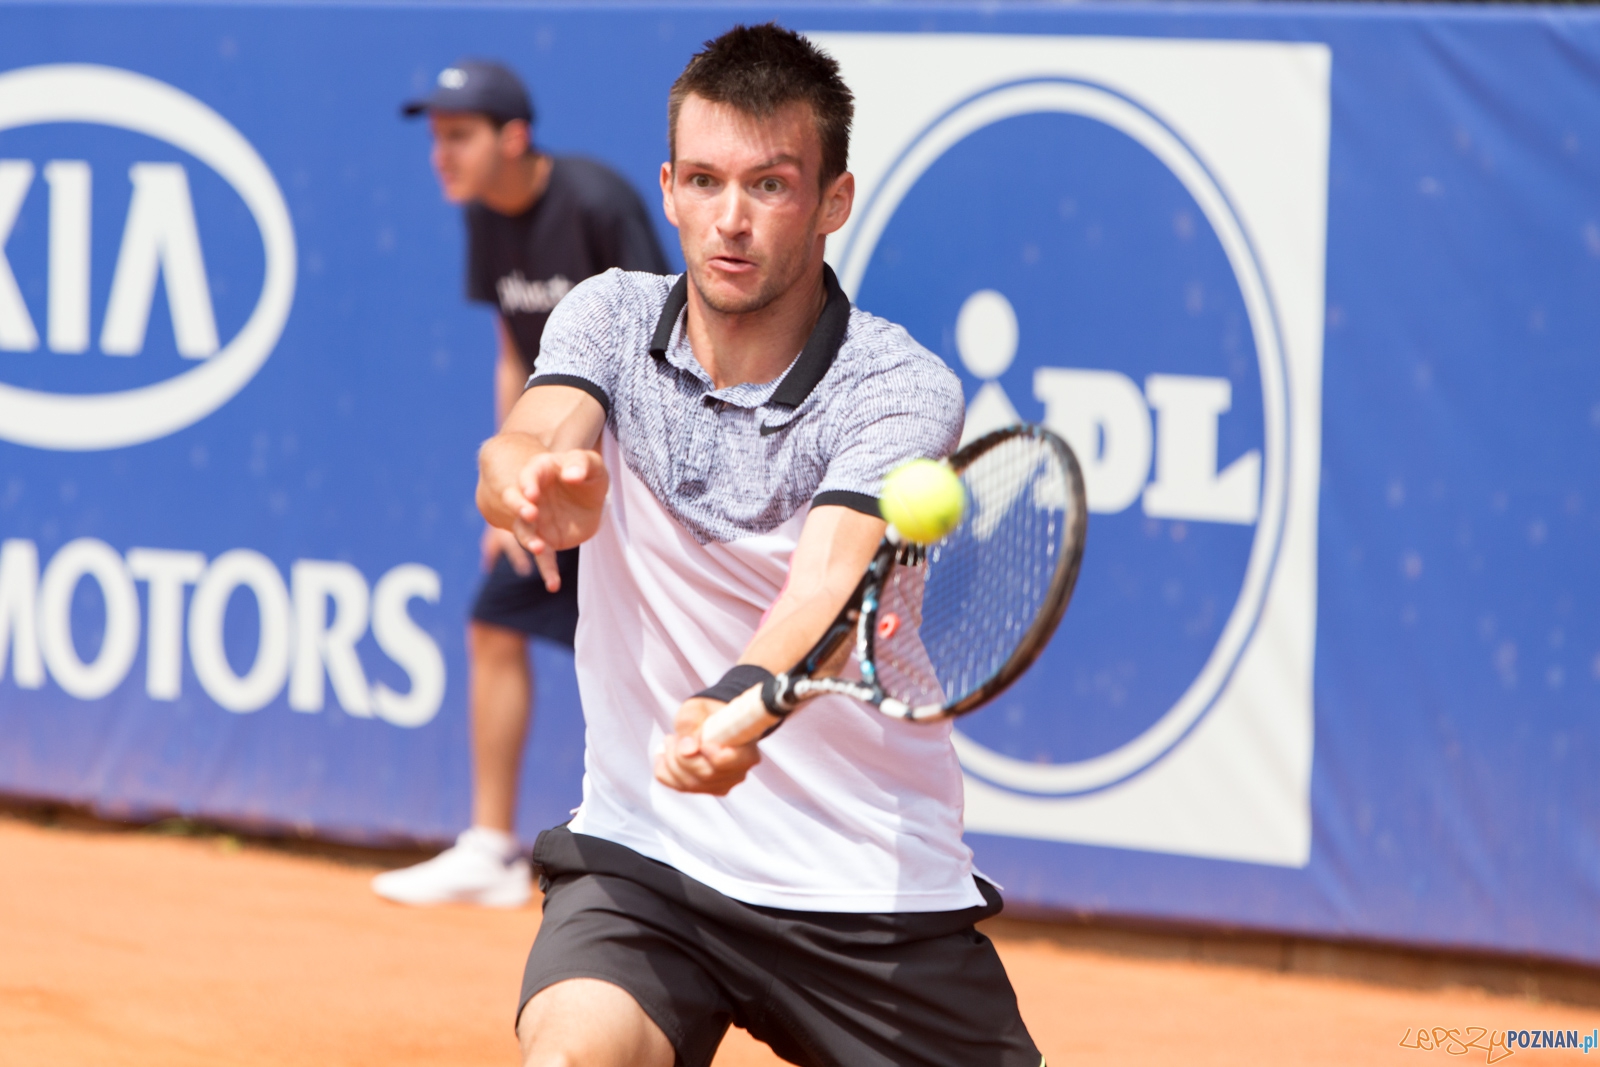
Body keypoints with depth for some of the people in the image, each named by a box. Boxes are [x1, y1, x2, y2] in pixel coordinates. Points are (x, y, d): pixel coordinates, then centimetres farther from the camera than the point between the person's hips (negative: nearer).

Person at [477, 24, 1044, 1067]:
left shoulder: (904, 389, -12)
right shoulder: (611, 318, 0)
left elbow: (832, 574, -30)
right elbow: (523, 451, -19)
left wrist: (738, 706, -51)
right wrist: (536, 485, -45)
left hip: (875, 893, -1)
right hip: (645, 855, 1)